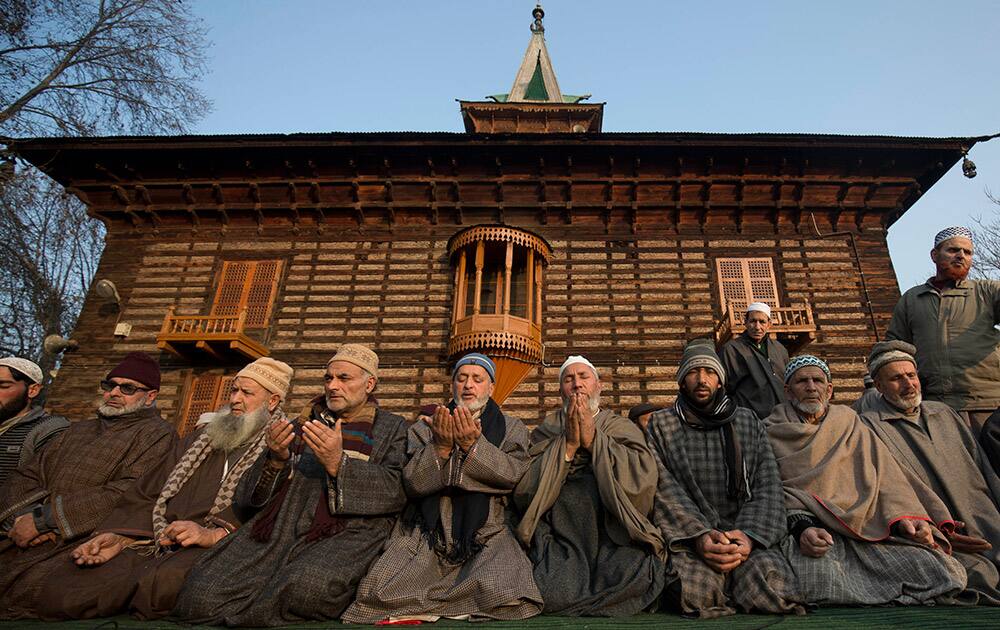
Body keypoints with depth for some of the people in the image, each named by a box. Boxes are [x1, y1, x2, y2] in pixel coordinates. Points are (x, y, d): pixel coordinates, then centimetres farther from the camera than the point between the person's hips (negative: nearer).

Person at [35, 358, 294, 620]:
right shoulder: (201, 436, 25)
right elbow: (148, 495, 19)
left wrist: (215, 534, -23)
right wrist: (119, 537, 2)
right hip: (151, 545, 6)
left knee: (165, 585, -37)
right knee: (56, 592, -14)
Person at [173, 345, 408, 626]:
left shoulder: (391, 427, 13)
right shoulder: (302, 424, 24)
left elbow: (394, 492, -5)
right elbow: (247, 498, 17)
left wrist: (338, 464, -16)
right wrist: (275, 460, -5)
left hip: (346, 532, -3)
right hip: (280, 526, 3)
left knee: (308, 585, -35)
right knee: (200, 595, -22)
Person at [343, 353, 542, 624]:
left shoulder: (512, 428, 11)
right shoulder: (425, 429, 13)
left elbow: (514, 474, -8)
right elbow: (413, 483, -1)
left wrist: (474, 445, -20)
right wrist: (441, 447, -16)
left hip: (487, 534, 0)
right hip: (428, 533, 1)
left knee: (505, 593, -30)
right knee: (379, 589, -23)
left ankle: (420, 606, -3)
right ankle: (460, 606, 2)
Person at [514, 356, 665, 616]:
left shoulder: (623, 428, 13)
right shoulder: (547, 430, 13)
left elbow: (645, 478, -7)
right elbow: (524, 491, -2)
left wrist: (594, 440, -10)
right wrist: (568, 443, -8)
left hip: (614, 534, 1)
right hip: (560, 536, 0)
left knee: (638, 577, -27)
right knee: (556, 592, -25)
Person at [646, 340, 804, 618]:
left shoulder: (748, 421, 15)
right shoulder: (661, 425, 9)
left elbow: (768, 485, 4)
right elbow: (663, 487, -4)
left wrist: (750, 535, -14)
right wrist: (698, 535, -19)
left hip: (744, 534, 2)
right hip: (688, 535, -2)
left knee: (770, 581, -28)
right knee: (694, 588, -32)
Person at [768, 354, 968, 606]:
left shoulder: (849, 424, 23)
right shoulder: (771, 433, 10)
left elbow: (882, 473, 10)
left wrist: (903, 515, -10)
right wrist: (801, 526, -21)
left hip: (868, 526, 3)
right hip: (809, 530, -3)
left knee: (936, 568, -22)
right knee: (815, 579, -35)